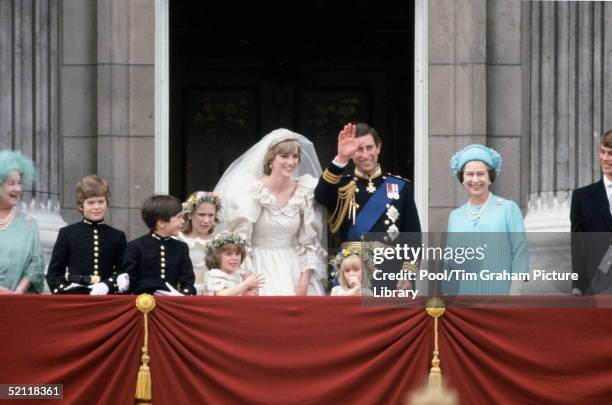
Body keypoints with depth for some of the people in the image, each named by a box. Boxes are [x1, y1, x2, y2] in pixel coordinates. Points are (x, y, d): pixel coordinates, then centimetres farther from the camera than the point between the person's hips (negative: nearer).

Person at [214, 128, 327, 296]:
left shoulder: (304, 192, 4)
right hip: (259, 268, -3)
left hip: (294, 270, 3)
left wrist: (304, 283, -6)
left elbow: (309, 241, 5)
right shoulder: (252, 191, -6)